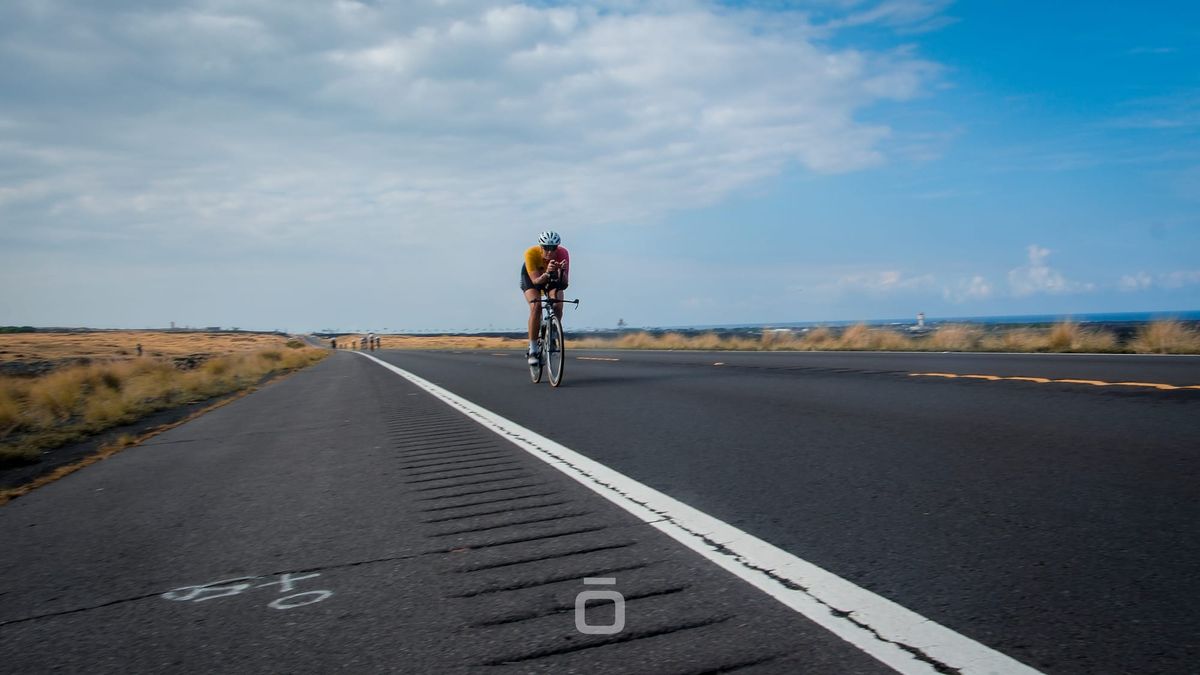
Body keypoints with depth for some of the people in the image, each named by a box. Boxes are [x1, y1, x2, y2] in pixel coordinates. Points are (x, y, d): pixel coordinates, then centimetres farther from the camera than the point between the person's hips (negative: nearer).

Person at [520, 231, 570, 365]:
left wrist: (562, 271, -57)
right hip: (531, 277, -2)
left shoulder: (563, 253, -33)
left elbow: (564, 282, -37)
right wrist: (547, 273, -58)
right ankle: (532, 350, -18)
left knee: (558, 306, -23)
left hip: (553, 278, 2)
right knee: (536, 306, -26)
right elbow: (536, 281, -39)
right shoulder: (531, 253, -36)